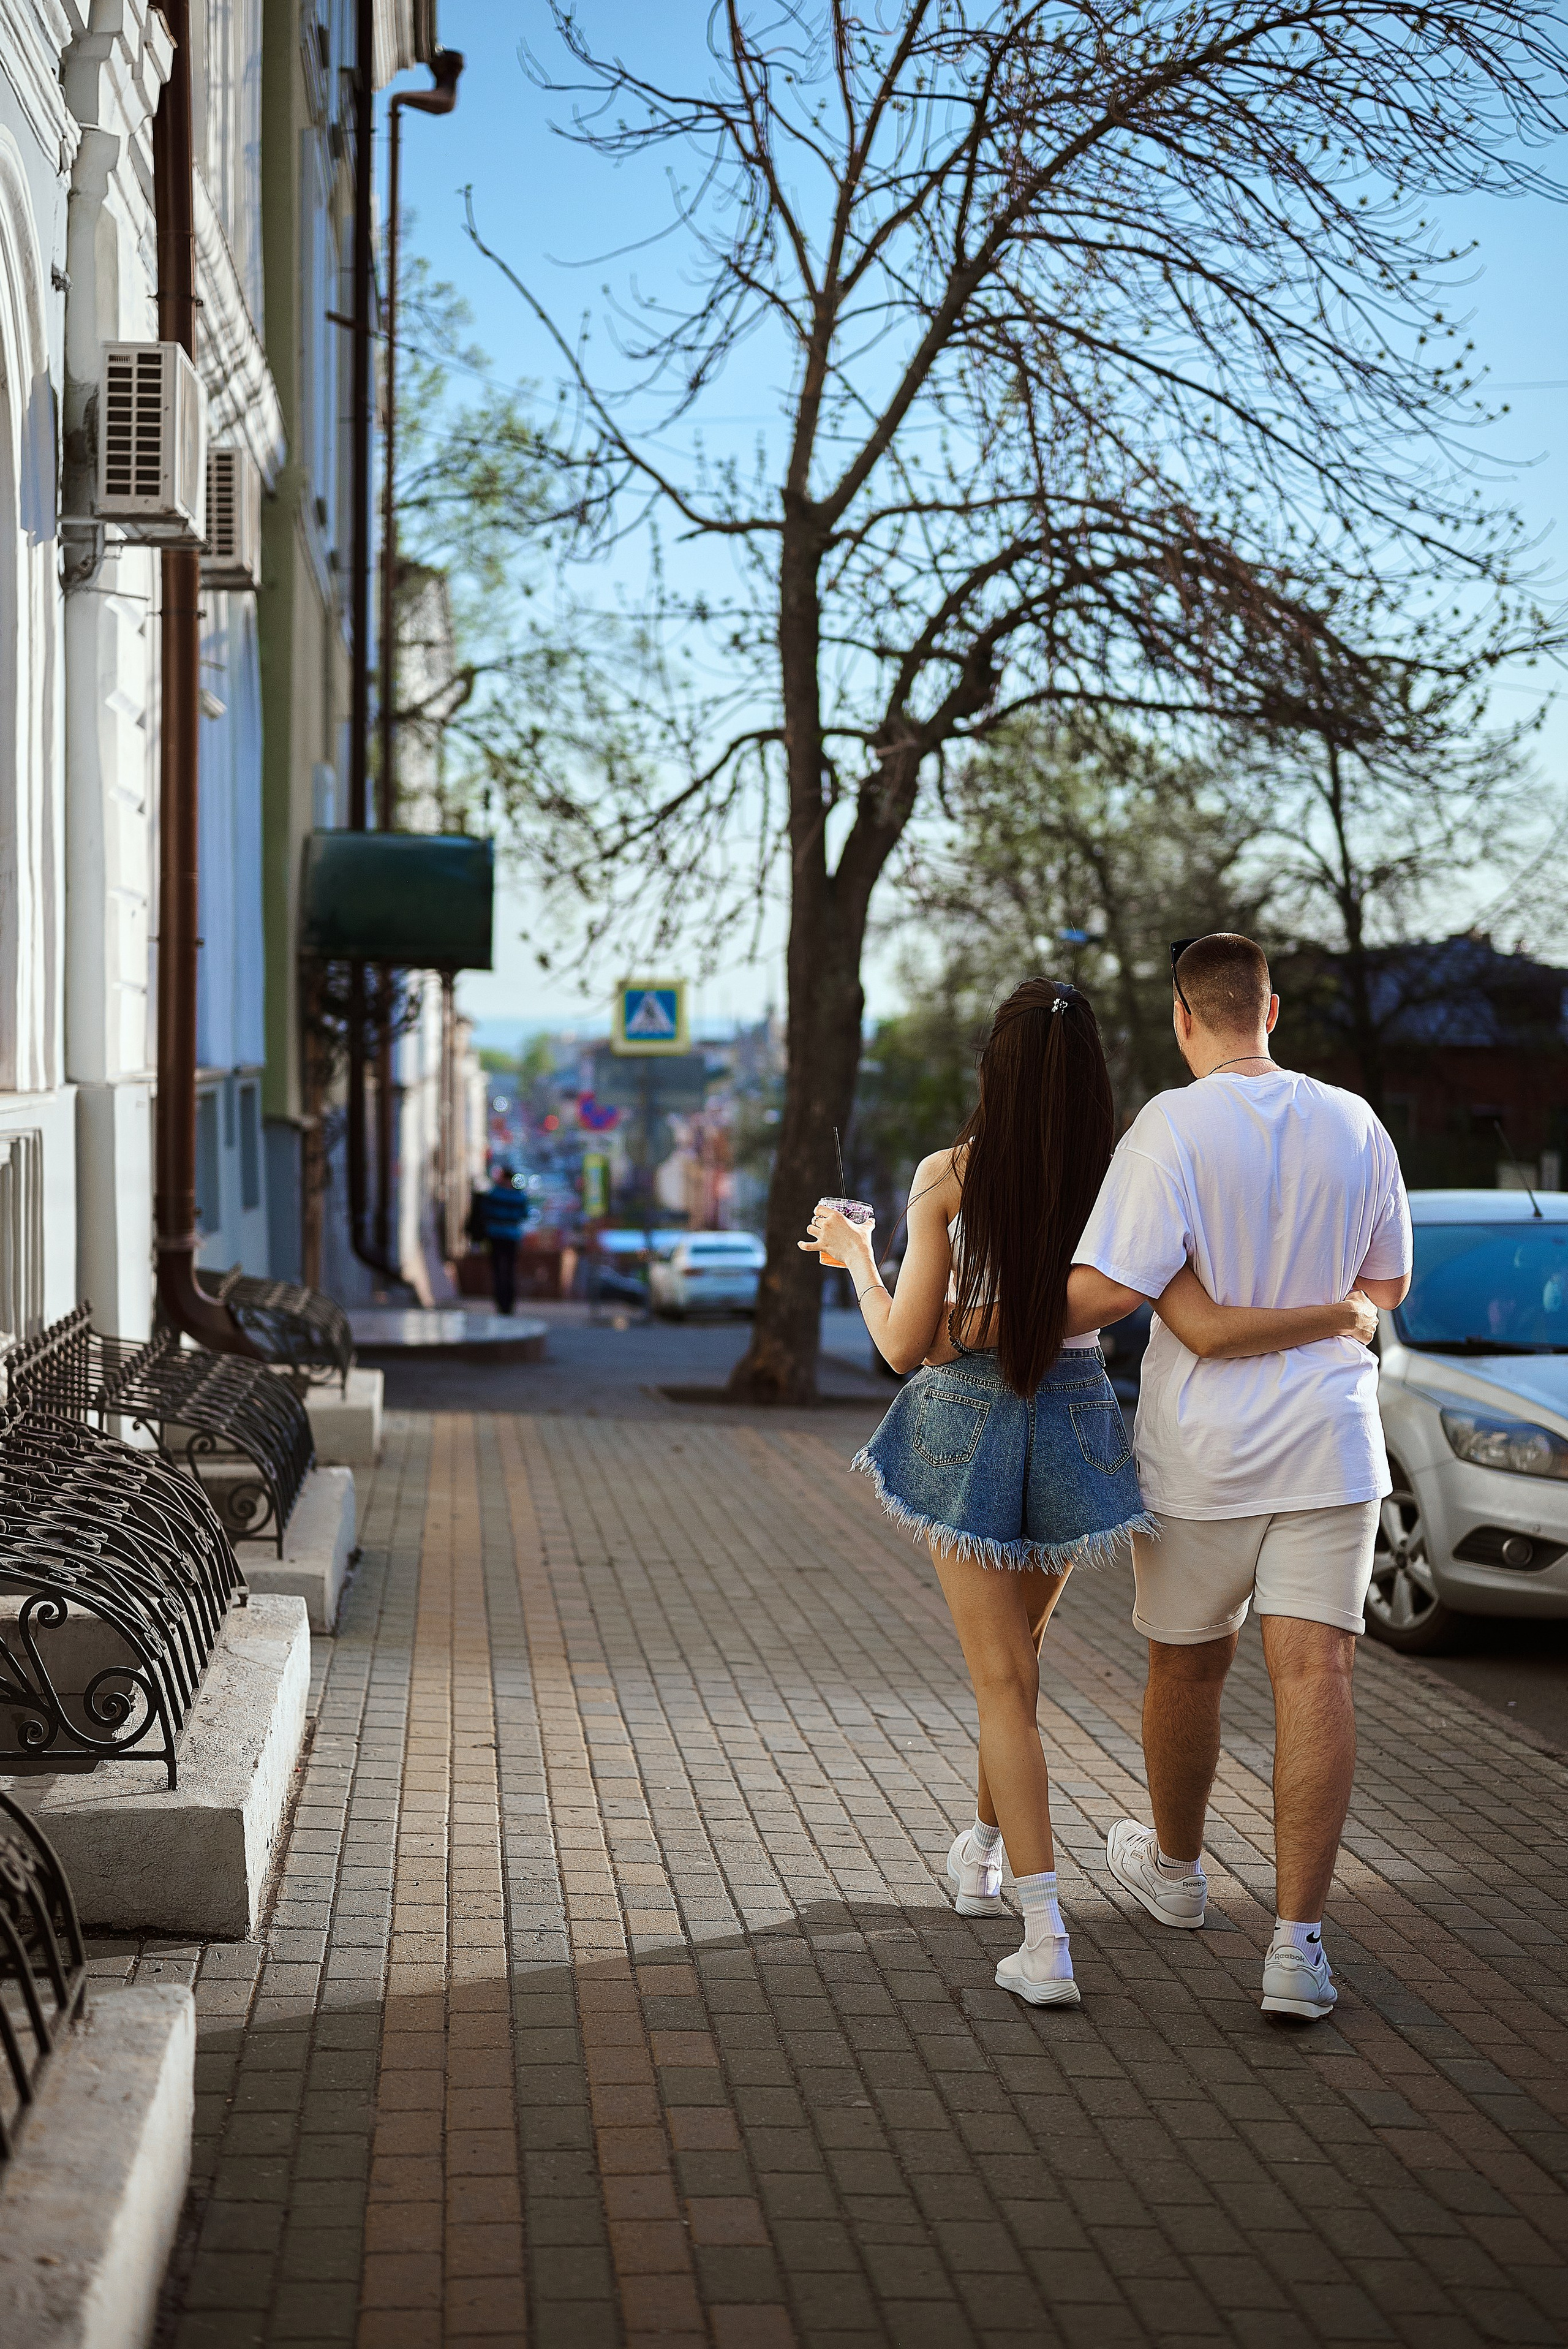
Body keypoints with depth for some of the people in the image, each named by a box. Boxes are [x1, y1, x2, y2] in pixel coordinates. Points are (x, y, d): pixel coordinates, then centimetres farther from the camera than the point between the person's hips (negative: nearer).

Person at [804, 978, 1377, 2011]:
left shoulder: (948, 1177, -13)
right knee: (1019, 1642, 26)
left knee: (1002, 1677, 1)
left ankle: (1047, 1942, -8)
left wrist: (855, 1256, 9)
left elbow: (906, 1345, -10)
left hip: (967, 1428, -2)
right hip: (1074, 1430, 2)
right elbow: (1207, 1330, -19)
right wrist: (1350, 1312, -5)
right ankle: (985, 1849, 45)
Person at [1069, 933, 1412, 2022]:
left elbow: (1110, 1286, -21)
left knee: (1188, 1664, 16)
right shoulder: (1355, 1125, 1)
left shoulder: (1174, 1127, -14)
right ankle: (1298, 1942, -9)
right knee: (1314, 1674, -2)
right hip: (1328, 1441, 2)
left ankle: (1174, 1868, 38)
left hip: (1201, 1448, -2)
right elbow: (1388, 1284, 13)